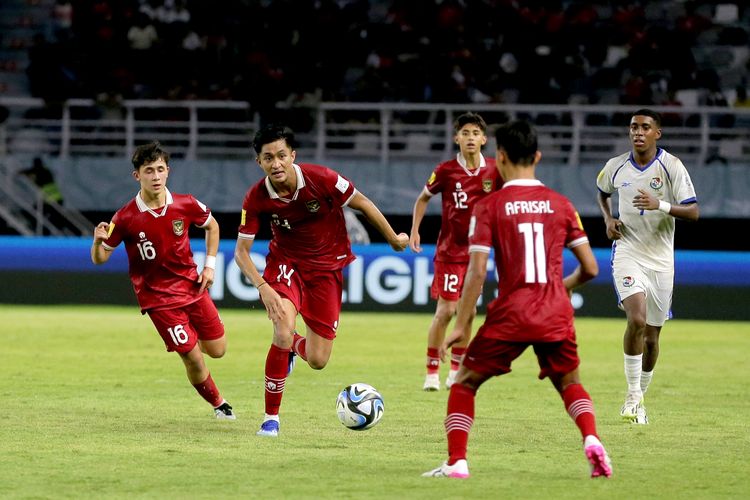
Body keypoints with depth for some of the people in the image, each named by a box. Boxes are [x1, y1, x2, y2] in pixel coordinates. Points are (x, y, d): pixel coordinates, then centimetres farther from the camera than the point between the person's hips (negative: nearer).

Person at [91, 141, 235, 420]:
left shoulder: (185, 205, -9)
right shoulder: (125, 218, -17)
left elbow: (212, 225, 13)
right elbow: (100, 259, -7)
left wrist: (210, 265, 4)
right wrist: (98, 242, -30)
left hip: (193, 286, 4)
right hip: (158, 298, -4)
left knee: (217, 350, 9)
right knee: (193, 358, -6)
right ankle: (217, 403, 20)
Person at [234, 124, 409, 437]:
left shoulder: (321, 179, -24)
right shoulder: (256, 199, -20)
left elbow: (363, 204, -8)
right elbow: (241, 252, -14)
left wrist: (393, 239, 4)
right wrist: (263, 287, -31)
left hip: (327, 265, 0)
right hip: (286, 262, 0)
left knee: (317, 361, -1)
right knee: (284, 330, -29)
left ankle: (294, 346, 41)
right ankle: (271, 417, -11)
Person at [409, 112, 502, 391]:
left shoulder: (494, 170, -4)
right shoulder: (446, 171, -10)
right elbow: (423, 198, 6)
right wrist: (414, 230, -1)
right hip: (449, 250, -3)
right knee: (446, 310, -8)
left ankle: (456, 371, 21)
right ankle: (432, 372, 2)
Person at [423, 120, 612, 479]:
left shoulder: (489, 207, -3)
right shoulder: (560, 204, 6)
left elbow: (477, 271, -10)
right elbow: (589, 268, 6)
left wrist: (462, 325, -4)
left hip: (510, 315, -3)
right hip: (556, 315, 3)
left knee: (464, 383, 13)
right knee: (569, 383, 22)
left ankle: (456, 463, 3)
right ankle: (591, 440, -4)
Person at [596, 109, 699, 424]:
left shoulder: (672, 166, -6)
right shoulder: (616, 167, 2)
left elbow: (693, 211, -11)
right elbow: (602, 193, 24)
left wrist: (661, 205, -27)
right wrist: (608, 219, 5)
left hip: (661, 259, 0)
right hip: (627, 253, 0)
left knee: (651, 335, 7)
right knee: (637, 319, -23)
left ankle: (639, 398, 27)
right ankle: (633, 395, -12)